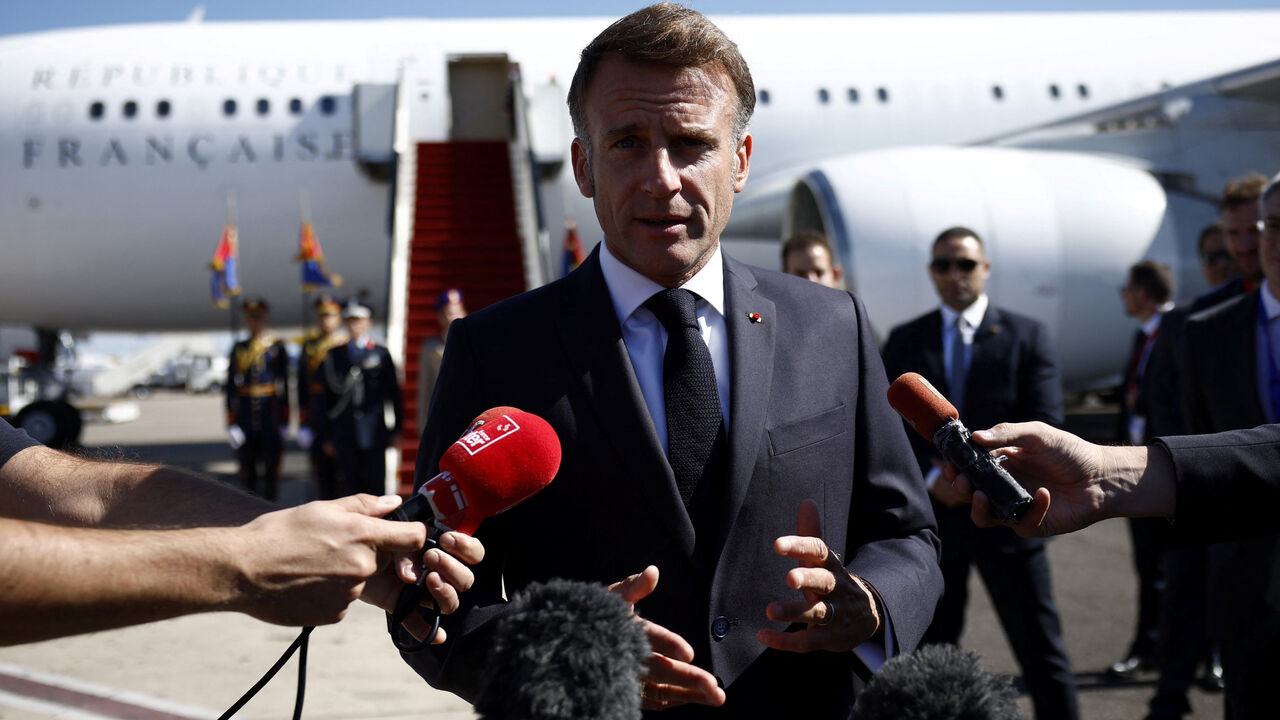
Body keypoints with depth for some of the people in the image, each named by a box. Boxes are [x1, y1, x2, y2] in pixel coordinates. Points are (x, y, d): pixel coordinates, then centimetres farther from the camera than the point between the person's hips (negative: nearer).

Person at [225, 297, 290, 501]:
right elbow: (231, 386, 6)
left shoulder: (277, 347, 2)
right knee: (247, 470, 7)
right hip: (245, 416, 2)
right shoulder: (239, 349, 7)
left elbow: (284, 384, 2)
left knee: (271, 465, 0)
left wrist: (284, 421, -1)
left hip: (271, 414, -2)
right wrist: (232, 422, 0)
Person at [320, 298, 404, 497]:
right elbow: (329, 396, 10)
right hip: (344, 435, 1)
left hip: (374, 434, -1)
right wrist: (328, 437, 7)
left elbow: (394, 393, 6)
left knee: (374, 484, -1)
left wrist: (396, 430, 1)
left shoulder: (381, 354, 5)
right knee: (348, 487, 2)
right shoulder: (334, 355, 9)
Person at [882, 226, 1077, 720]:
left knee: (1041, 648, -1)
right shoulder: (905, 341, 10)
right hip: (931, 513, 2)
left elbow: (1043, 428, -4)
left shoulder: (1026, 337, 4)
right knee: (931, 649, 8)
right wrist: (931, 476, -12)